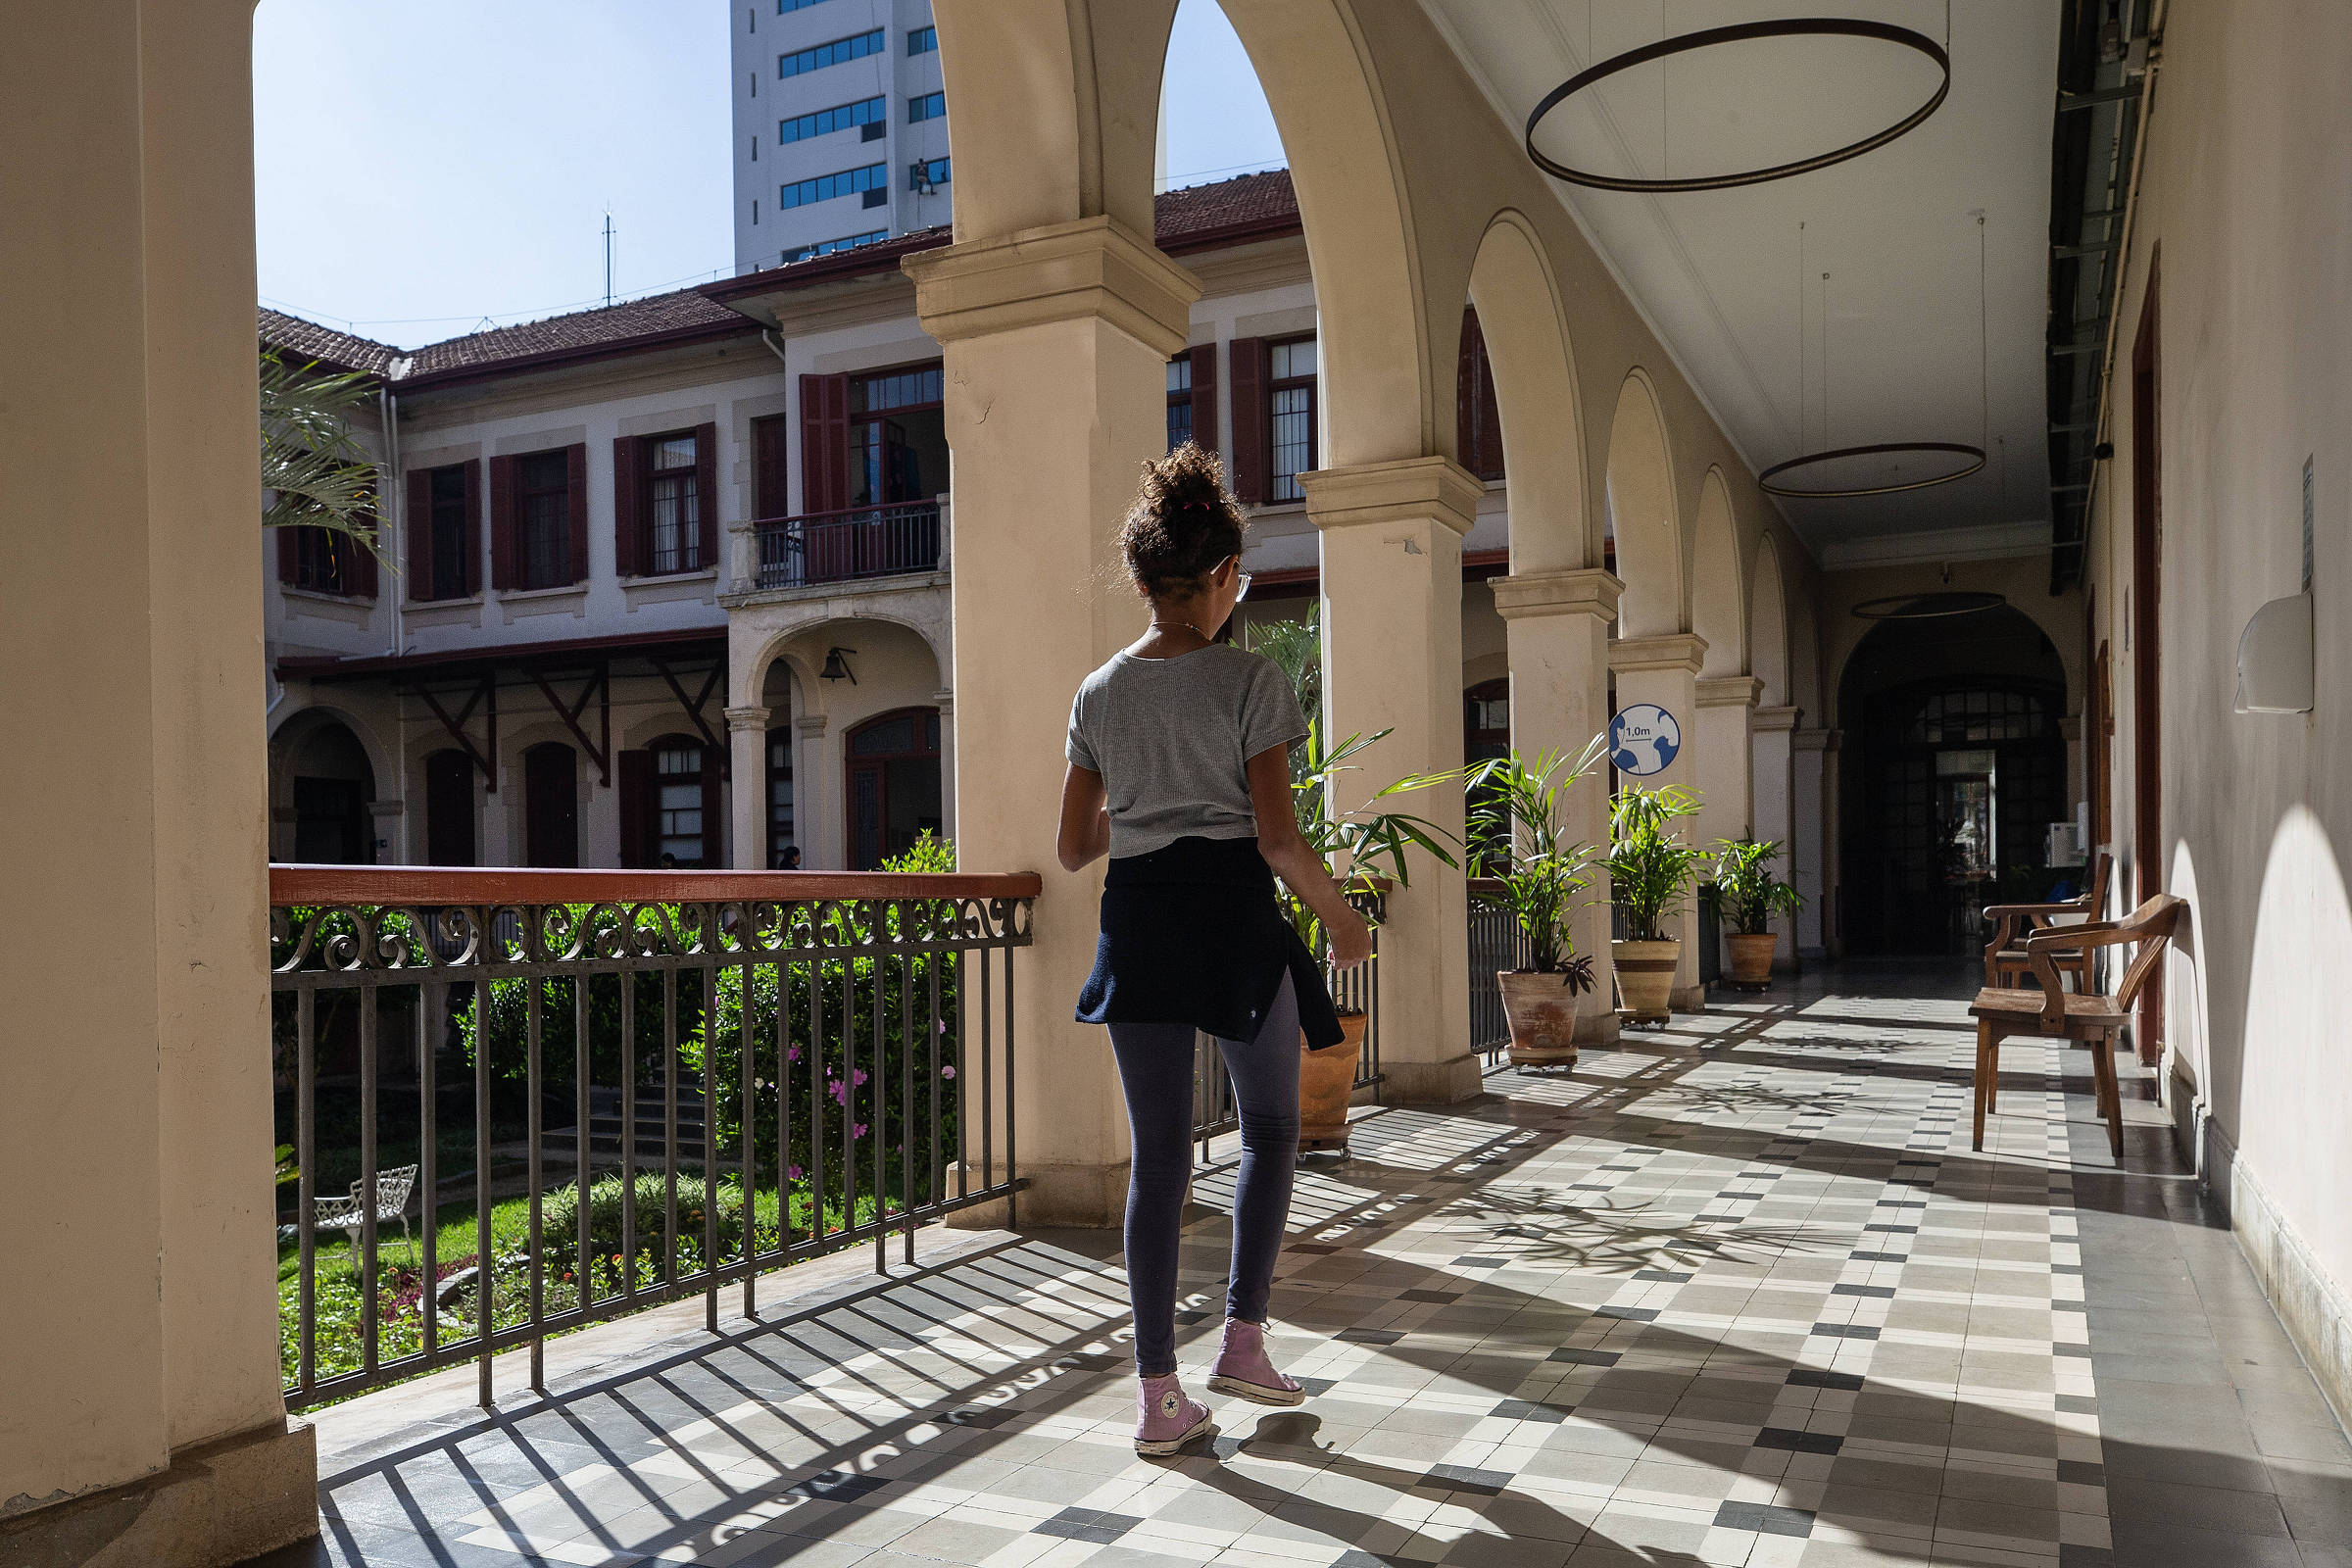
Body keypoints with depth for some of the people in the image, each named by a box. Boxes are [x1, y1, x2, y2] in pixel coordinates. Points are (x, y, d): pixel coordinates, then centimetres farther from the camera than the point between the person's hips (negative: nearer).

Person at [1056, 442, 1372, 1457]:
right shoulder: (1249, 680, -7)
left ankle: (1159, 1394, 12)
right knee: (1269, 1129, 18)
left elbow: (1074, 848, 9)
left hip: (1137, 920, 4)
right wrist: (1341, 918, 3)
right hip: (1233, 915, -4)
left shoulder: (1100, 693, 7)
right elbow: (1278, 837, -12)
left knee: (1158, 1154, 8)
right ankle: (1243, 1340, 18)